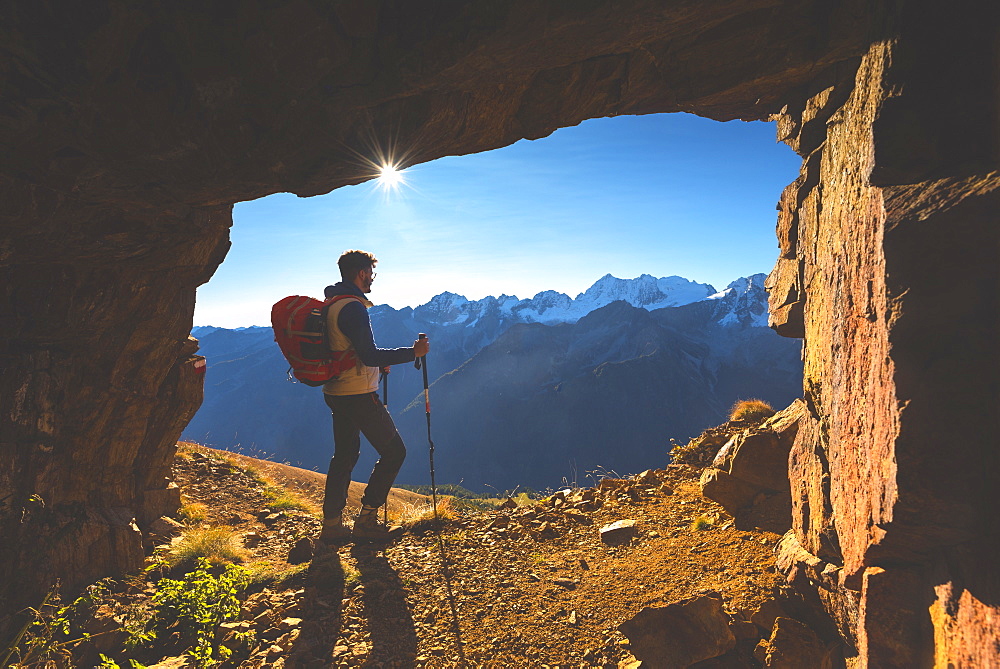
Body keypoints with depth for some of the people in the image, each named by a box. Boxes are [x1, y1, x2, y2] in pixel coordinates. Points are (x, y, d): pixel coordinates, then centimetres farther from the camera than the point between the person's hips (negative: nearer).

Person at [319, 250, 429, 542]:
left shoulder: (330, 304, 13)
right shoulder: (353, 307, -19)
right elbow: (370, 355, -24)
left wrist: (376, 362, 23)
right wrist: (412, 352, -16)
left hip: (335, 393, 10)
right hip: (358, 395, -10)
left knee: (345, 455, 18)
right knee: (394, 451, 1)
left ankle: (331, 525, 24)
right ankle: (366, 520, 7)